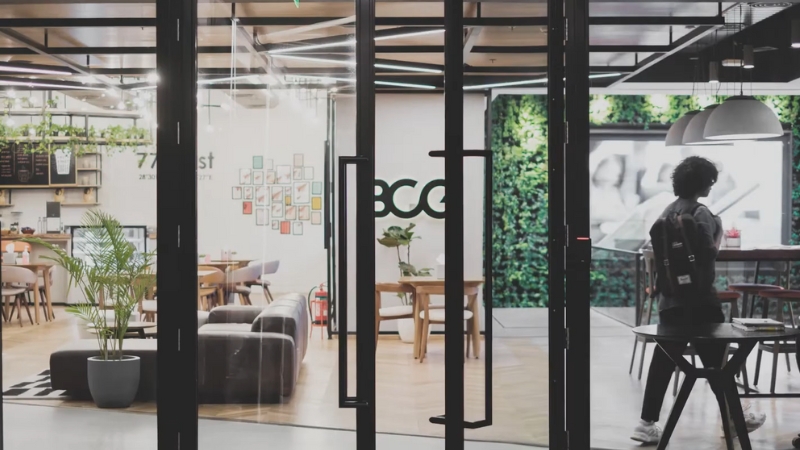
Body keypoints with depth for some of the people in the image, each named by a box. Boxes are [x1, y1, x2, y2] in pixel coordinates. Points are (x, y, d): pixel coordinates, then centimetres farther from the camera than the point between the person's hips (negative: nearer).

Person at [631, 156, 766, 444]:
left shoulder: (669, 211, 11)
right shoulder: (700, 212, -13)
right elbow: (708, 255, -17)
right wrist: (719, 236, -2)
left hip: (670, 298, 7)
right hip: (697, 298, -7)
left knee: (663, 362, 6)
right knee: (716, 360, 8)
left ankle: (647, 424, 5)